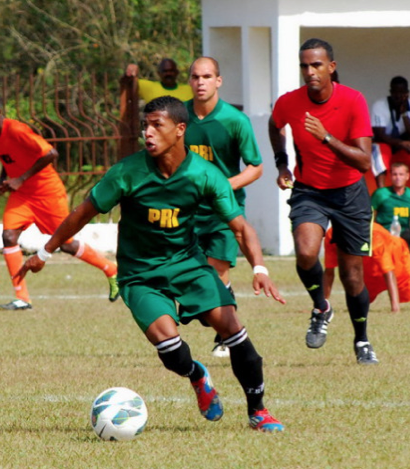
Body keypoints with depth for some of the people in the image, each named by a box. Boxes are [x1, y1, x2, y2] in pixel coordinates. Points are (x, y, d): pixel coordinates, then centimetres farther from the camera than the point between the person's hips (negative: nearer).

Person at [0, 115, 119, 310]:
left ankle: (112, 271, 27)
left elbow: (51, 154, -29)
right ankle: (22, 299, -9)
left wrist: (21, 179, -27)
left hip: (48, 192, -8)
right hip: (21, 194, 8)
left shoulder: (16, 131, -26)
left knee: (67, 245, 3)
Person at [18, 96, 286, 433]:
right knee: (165, 336, -25)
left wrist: (259, 269, -26)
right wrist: (44, 254, 3)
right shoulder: (128, 173, -18)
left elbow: (240, 227, -9)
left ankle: (258, 410, 0)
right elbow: (84, 214, -5)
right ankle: (198, 378, 12)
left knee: (229, 323, -18)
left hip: (188, 262, 1)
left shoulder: (205, 175, -14)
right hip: (140, 274, -1)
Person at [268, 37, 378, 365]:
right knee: (306, 253, -27)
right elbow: (276, 127, 16)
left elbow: (364, 161, -22)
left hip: (349, 193, 0)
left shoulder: (353, 101, -17)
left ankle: (362, 342, 27)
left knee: (352, 273, 5)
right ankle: (321, 310, 2)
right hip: (308, 191, 1)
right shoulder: (288, 103, -11)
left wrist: (326, 138, -33)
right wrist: (282, 163, 6)